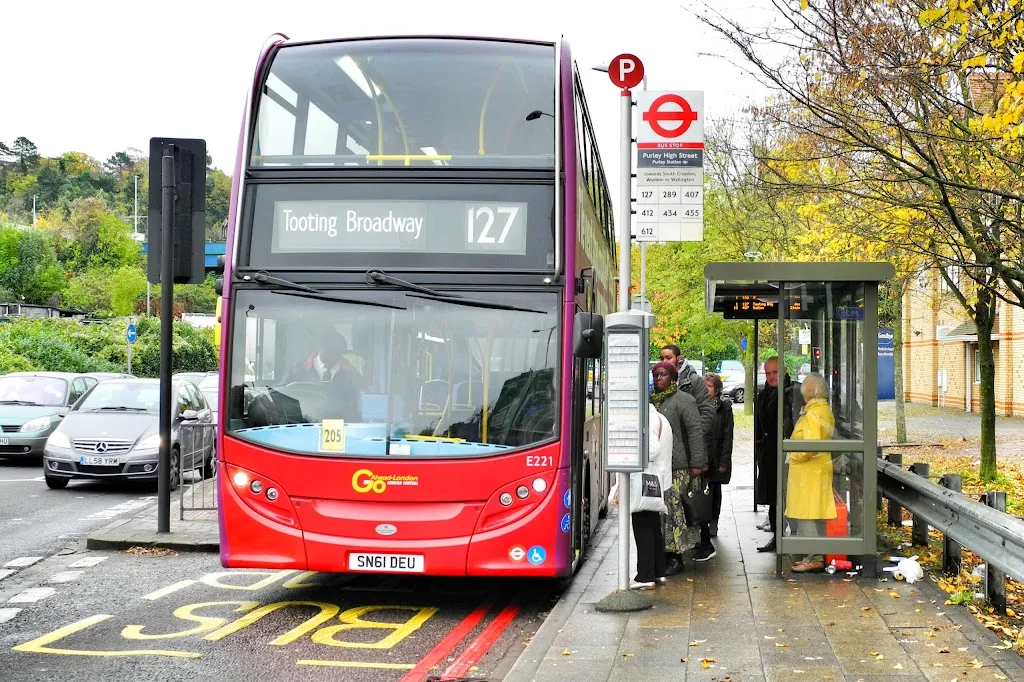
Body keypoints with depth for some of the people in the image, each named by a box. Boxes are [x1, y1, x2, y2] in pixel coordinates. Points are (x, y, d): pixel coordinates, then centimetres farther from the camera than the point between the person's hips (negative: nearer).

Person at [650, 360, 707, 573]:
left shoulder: (683, 400, -4)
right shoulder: (650, 400, 18)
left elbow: (695, 431, -9)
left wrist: (696, 463, -14)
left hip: (676, 467, -7)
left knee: (673, 509, -8)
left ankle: (675, 557, -3)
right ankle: (663, 553, 15)